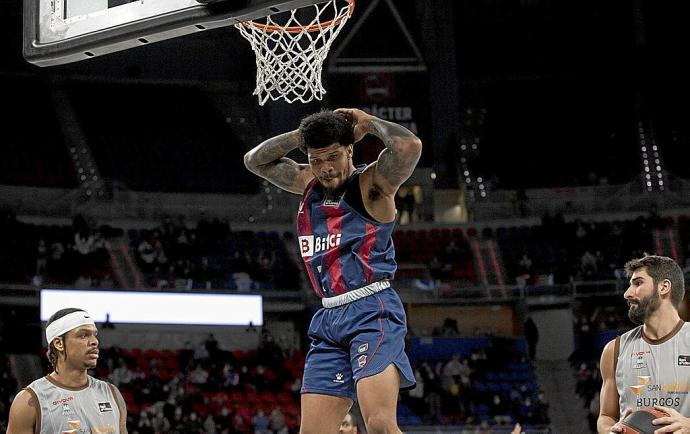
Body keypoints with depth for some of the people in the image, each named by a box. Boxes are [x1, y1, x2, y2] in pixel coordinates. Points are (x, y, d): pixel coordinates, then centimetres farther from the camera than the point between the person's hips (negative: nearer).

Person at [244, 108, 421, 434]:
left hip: (372, 311, -7)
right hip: (328, 319, 7)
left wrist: (368, 122, -5)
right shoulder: (309, 184, 17)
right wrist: (302, 134, 10)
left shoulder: (372, 182, -4)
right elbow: (255, 160, 24)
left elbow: (409, 146, -23)